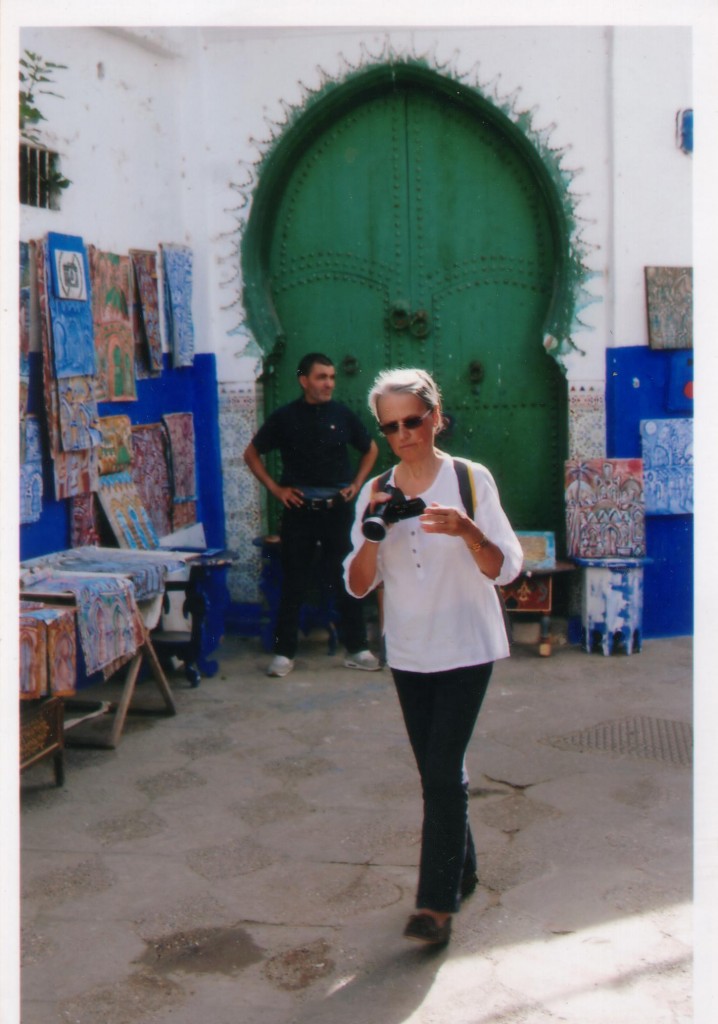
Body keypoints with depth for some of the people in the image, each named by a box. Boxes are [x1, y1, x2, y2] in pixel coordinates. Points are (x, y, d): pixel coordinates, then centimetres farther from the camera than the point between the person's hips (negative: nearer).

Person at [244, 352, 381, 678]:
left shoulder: (342, 415, 3)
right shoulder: (284, 417, -1)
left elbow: (371, 449, 18)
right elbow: (251, 453, 8)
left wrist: (356, 484, 7)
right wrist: (275, 488, 0)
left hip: (337, 508, 1)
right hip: (298, 509, -1)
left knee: (346, 578, 5)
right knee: (293, 582, 4)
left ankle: (357, 649, 15)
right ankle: (284, 652, 12)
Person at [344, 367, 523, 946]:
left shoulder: (471, 479, -6)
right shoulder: (376, 494, 3)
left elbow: (507, 569, -9)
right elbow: (359, 585, -1)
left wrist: (468, 531, -28)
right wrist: (372, 534, -19)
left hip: (466, 647, -4)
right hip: (408, 650, 4)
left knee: (443, 768, -10)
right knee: (436, 769, 13)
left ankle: (438, 902, -2)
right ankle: (462, 871, 32)